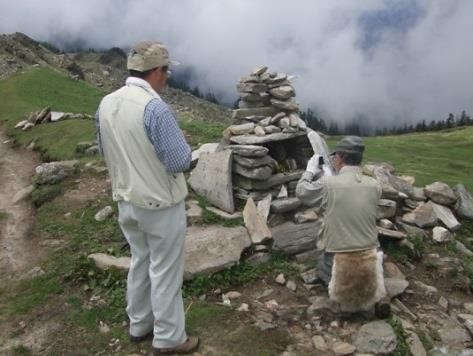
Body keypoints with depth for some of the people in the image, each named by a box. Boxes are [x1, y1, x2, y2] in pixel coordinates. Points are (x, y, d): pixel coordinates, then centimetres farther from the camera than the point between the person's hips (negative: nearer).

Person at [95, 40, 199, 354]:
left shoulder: (106, 104, 1)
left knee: (140, 263, 22)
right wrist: (181, 143, -1)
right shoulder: (154, 107, -24)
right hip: (161, 204, -7)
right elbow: (180, 161, -21)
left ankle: (139, 325, 39)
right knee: (165, 272, 8)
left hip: (126, 201, 7)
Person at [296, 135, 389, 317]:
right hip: (369, 258, 2)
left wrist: (310, 170, 19)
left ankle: (345, 294, 4)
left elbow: (301, 192, 4)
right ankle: (373, 297, 7)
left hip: (339, 259, -2)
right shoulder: (374, 186, -3)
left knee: (322, 265, 32)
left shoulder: (328, 185, -14)